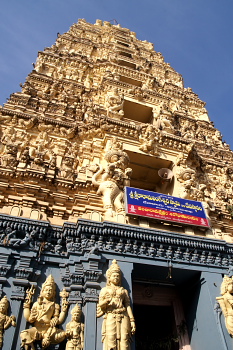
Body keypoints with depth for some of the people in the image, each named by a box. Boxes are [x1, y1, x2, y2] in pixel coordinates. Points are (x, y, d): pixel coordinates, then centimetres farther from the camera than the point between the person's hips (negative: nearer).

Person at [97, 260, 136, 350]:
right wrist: (106, 301, -15)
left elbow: (128, 305, 13)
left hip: (123, 318, 1)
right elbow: (100, 305, 8)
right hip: (110, 317, -1)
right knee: (111, 342, -14)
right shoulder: (105, 289, 17)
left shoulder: (123, 290, 21)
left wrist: (132, 320, 2)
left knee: (124, 342, -10)